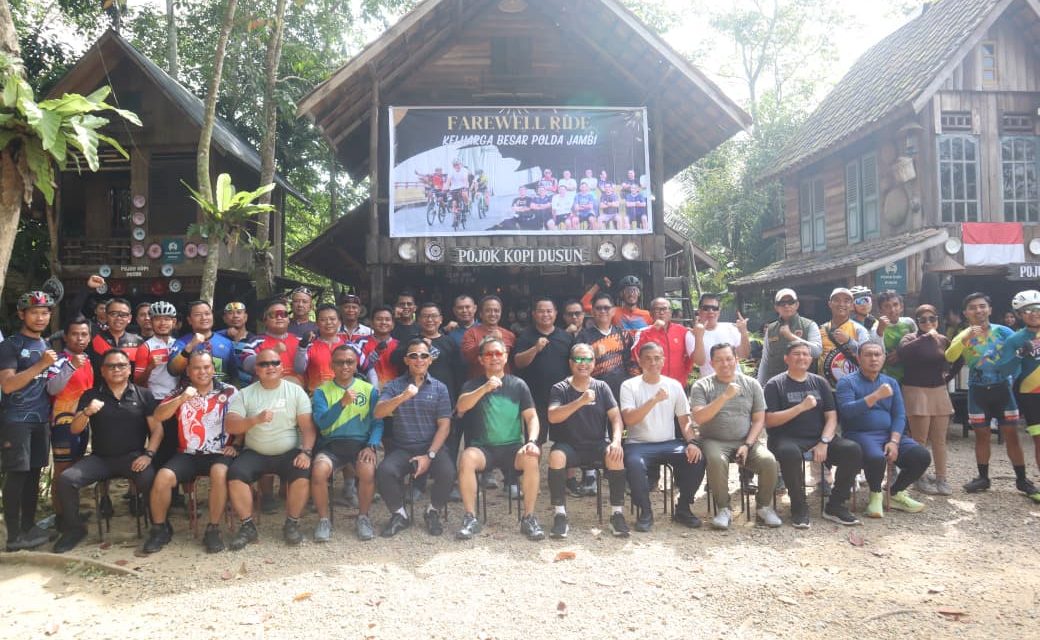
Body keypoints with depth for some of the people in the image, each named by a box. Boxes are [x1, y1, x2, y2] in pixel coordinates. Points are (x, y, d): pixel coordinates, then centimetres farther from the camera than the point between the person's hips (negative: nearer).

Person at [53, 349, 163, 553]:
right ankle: (74, 529, 3)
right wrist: (87, 412, -18)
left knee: (150, 479, -32)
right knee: (65, 480, -20)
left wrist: (148, 454, -13)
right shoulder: (91, 396, 9)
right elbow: (74, 430, 3)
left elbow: (157, 428, 2)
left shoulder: (144, 395, 5)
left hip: (133, 456, -3)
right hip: (100, 458, 3)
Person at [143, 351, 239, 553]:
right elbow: (158, 416, -5)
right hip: (187, 454, 3)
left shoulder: (229, 392, 2)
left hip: (218, 453, -2)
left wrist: (236, 445, -6)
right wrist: (181, 399, -19)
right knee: (163, 477, -22)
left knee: (219, 473, -34)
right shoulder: (180, 392, 8)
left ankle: (213, 529, -18)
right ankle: (160, 529, 2)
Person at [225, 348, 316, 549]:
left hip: (288, 452, -1)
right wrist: (256, 420, -25)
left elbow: (307, 427, -2)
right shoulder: (244, 394, 4)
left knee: (303, 475, -29)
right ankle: (247, 526, -9)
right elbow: (229, 426, -8)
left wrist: (306, 452, -18)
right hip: (255, 453, 1)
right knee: (235, 474, -27)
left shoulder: (296, 391, 4)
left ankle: (292, 524, -7)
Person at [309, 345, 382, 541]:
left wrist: (371, 446, -15)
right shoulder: (322, 391, 7)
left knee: (368, 471, -31)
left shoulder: (369, 390, 7)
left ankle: (363, 517, -4)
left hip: (361, 443, 0)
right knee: (319, 471, -31)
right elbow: (321, 422, -8)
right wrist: (342, 403, -22)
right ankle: (323, 520, -7)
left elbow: (377, 422, 2)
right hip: (331, 444, 0)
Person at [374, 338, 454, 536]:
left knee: (447, 472, -29)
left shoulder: (439, 388, 7)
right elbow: (378, 413, -9)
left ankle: (433, 512, 2)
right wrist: (402, 397, -26)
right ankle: (399, 515, -1)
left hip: (433, 447, 0)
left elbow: (444, 425, 1)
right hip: (402, 449, 0)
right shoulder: (394, 386, 7)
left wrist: (429, 455, -11)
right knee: (384, 471, -29)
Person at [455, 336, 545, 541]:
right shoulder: (473, 384, 7)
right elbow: (461, 407, -12)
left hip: (513, 447, 0)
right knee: (466, 458, -33)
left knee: (531, 459, -31)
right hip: (482, 447, 0)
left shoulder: (518, 385, 8)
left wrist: (532, 441, -15)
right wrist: (484, 388, -28)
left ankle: (529, 518, -15)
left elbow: (532, 417, 4)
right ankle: (470, 519, -18)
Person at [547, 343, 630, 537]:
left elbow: (616, 417, 0)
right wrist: (581, 401, -28)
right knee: (556, 456, -33)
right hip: (569, 445, -1)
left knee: (616, 456, -30)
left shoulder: (601, 387, 7)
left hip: (597, 444, 1)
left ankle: (617, 514, -16)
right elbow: (552, 417, -17)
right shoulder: (560, 389, 0)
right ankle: (559, 515, -22)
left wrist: (616, 441, -19)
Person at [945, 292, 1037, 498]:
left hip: (1002, 388, 0)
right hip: (978, 390, 0)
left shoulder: (1003, 331, -3)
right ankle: (983, 477, 17)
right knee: (981, 435, 7)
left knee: (1011, 434, 3)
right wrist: (965, 338, -33)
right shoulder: (964, 336, -3)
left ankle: (1022, 479, 13)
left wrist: (1014, 377, -7)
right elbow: (949, 357, -21)